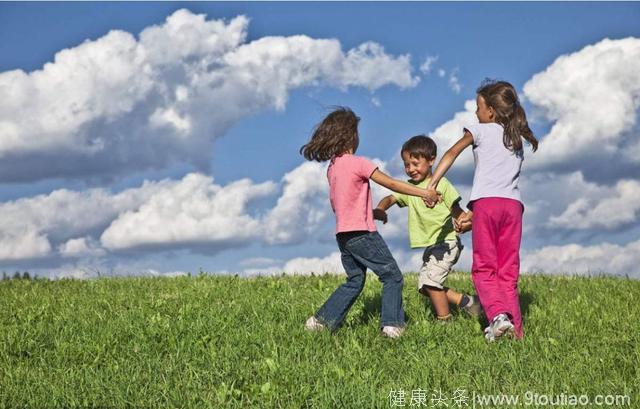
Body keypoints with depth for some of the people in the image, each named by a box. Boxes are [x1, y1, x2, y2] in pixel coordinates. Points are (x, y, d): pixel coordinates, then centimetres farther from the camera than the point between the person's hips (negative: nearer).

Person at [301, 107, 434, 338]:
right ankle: (392, 324, -5)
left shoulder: (332, 167, 11)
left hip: (343, 233, 8)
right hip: (361, 232, -8)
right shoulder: (358, 163, -12)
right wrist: (423, 193, -9)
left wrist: (375, 211, 20)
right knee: (392, 277, 2)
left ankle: (321, 320, 14)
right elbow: (391, 184, -12)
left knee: (354, 281, 19)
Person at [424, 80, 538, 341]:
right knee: (509, 271, 6)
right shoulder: (517, 140, 28)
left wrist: (432, 185, -6)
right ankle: (515, 327, -2)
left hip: (486, 202, -5)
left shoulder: (481, 130, 11)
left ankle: (497, 314, -25)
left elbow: (452, 153, -2)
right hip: (513, 203, 5)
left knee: (484, 268, -3)